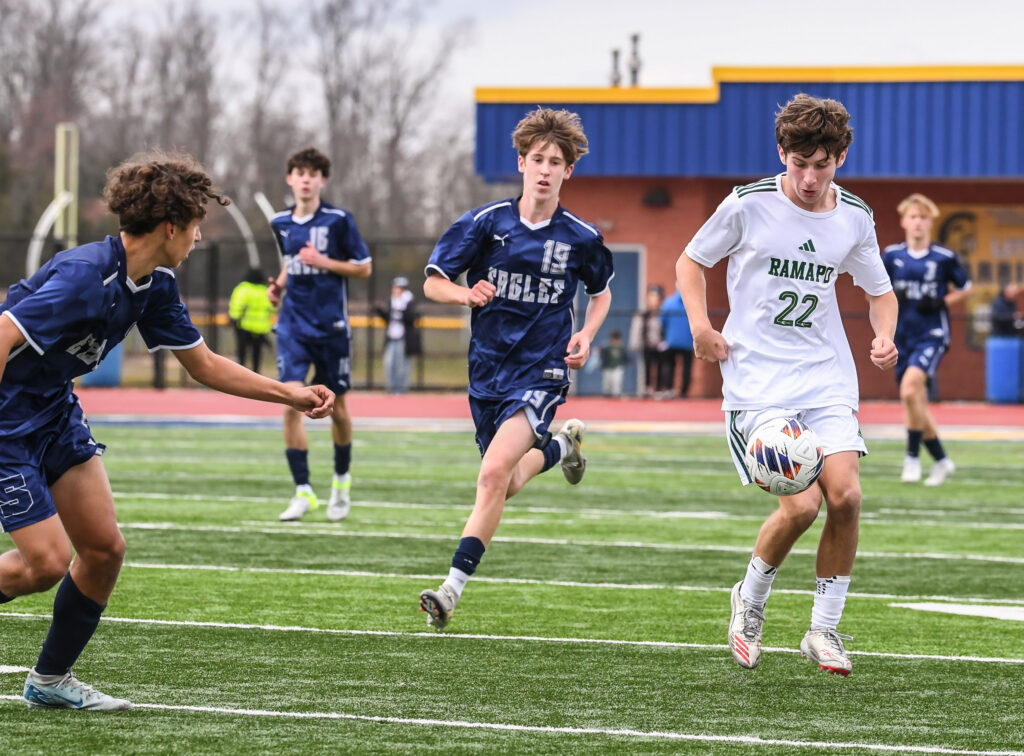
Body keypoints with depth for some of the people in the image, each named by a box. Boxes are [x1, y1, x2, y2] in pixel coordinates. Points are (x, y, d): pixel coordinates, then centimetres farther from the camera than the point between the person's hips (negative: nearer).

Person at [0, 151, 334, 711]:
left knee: (105, 549, 5)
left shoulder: (156, 285, 1)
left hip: (54, 408, 9)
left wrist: (291, 395, 12)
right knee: (47, 562, -13)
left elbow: (202, 364, 14)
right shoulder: (86, 278, -28)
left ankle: (51, 680, 18)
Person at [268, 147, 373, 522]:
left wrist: (323, 262, -15)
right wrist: (279, 286, 6)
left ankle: (341, 480, 33)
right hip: (293, 325, 2)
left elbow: (364, 268, -3)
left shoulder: (339, 220, -6)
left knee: (336, 408, 8)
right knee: (291, 403, -13)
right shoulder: (280, 223, 8)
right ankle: (302, 491, -10)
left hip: (331, 326, -2)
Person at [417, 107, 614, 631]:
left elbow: (602, 292, 17)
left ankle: (451, 591, -22)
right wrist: (466, 294, -21)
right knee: (504, 487, 15)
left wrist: (586, 335, -2)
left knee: (494, 473, -23)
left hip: (541, 372, -3)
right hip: (488, 370, 3)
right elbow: (432, 283, 0)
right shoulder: (486, 223, -4)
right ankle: (560, 446, 48)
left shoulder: (581, 238, -2)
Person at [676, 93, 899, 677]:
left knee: (845, 495, -14)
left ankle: (825, 629, 4)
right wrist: (701, 327, -8)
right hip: (758, 380, -4)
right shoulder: (748, 206, -7)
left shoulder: (855, 218, 3)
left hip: (828, 379, 4)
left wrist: (885, 337, -2)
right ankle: (750, 602, 12)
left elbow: (879, 292, 18)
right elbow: (691, 262, 8)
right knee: (802, 504, -17)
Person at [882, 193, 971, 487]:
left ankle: (913, 457, -15)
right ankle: (941, 460, 25)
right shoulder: (892, 255, 4)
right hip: (902, 338, 4)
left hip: (932, 335, -4)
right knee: (916, 404, 8)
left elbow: (964, 288, 10)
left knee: (910, 388, -26)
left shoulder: (945, 258, -2)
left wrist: (942, 302, -8)